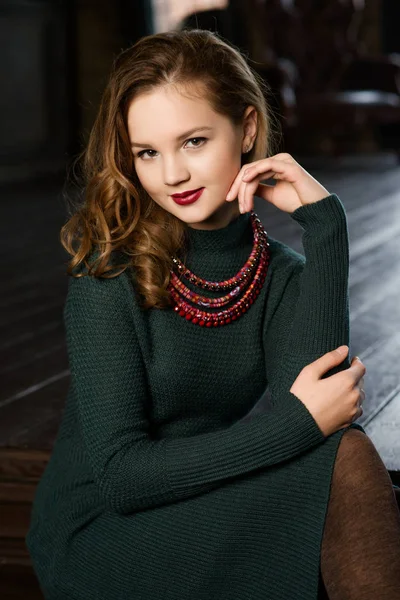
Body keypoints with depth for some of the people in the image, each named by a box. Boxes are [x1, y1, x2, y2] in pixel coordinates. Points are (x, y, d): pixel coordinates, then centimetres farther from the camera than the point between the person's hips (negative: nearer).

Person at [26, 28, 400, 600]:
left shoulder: (279, 274, 1)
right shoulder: (110, 269, -13)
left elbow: (319, 395, -20)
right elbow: (120, 473, -18)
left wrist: (323, 221, -18)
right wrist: (297, 422, -23)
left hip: (205, 523, 5)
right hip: (94, 536, -5)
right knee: (338, 461, -23)